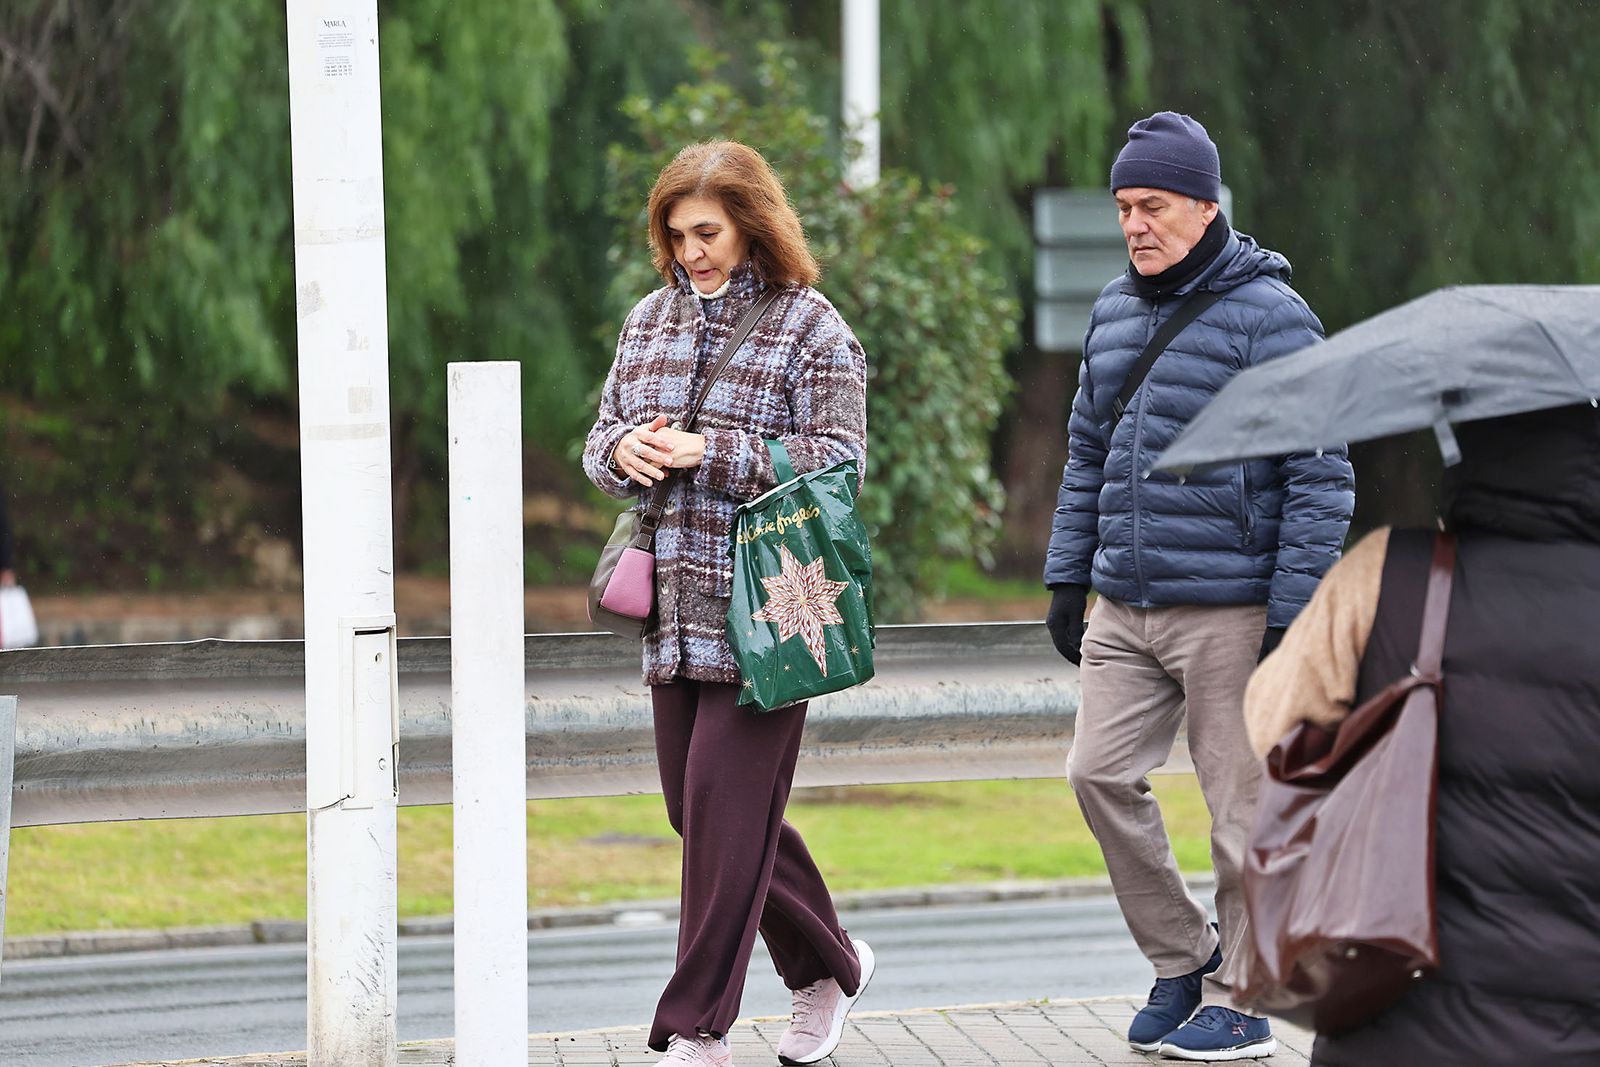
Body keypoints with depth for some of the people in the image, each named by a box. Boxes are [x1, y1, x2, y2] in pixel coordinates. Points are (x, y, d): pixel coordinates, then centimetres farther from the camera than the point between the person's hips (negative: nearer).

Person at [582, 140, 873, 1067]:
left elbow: (835, 460, -12)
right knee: (703, 809, 12)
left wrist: (709, 454, -18)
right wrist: (625, 450, -6)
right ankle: (829, 963, 31)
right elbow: (602, 438, 18)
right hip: (673, 613, 7)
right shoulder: (651, 318, 14)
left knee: (727, 805, -8)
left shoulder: (811, 328, -5)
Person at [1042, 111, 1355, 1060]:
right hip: (1125, 609, 7)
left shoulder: (1268, 317, -10)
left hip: (1229, 613, -7)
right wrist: (1066, 579, 16)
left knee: (1241, 804, 0)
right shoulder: (1116, 312, 13)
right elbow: (1088, 454, 23)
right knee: (1102, 774, -1)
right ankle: (1183, 956, 16)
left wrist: (1293, 618, -15)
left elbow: (1322, 479, -12)